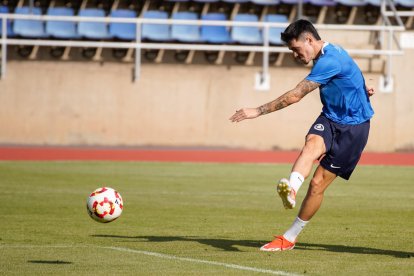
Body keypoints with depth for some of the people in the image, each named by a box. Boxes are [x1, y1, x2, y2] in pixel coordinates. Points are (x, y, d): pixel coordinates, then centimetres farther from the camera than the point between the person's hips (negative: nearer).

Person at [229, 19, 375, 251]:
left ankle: (290, 237, 4)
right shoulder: (328, 54, 8)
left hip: (353, 128, -7)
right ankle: (291, 188, -60)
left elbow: (295, 96, -26)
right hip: (330, 119, 7)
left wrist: (258, 111, -22)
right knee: (312, 144, -30)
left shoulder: (329, 61, -24)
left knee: (318, 184, -9)